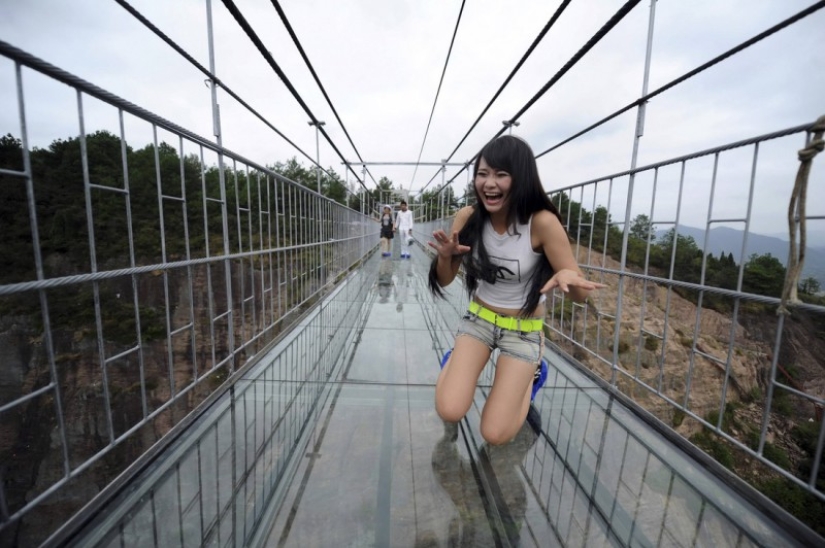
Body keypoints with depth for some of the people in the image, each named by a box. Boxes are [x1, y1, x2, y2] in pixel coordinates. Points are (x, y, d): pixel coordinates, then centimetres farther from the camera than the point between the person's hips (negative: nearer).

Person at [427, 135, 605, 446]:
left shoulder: (542, 223, -22)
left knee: (495, 434, -3)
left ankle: (531, 374, 23)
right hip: (478, 319, 2)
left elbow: (580, 295, -16)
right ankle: (456, 363, 19)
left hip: (523, 330, -1)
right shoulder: (467, 217, -13)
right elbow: (444, 281, -4)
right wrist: (444, 256, -27)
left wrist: (568, 277, -40)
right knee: (448, 412, -14)